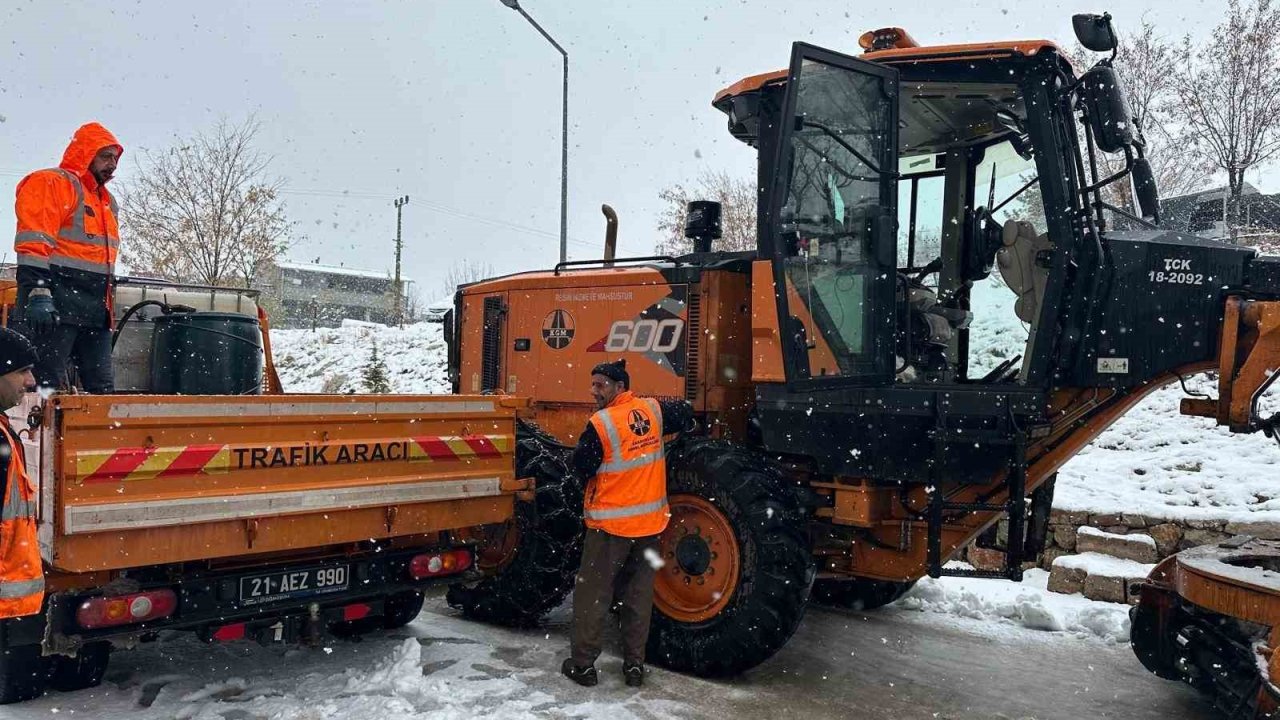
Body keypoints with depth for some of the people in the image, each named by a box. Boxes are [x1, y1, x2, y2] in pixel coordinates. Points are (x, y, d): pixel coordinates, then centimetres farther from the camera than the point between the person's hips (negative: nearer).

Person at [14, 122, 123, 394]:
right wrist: (38, 294, -24)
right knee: (51, 388, -10)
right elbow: (34, 246, -14)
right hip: (55, 305, -8)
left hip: (95, 311, 8)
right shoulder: (50, 183, -2)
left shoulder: (107, 201, 24)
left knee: (103, 388, 5)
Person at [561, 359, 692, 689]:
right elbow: (685, 414, 18)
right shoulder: (653, 410, -1)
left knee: (592, 594, 8)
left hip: (610, 525, -5)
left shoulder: (601, 424, -17)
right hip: (649, 523, 5)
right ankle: (635, 665, 20)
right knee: (639, 596, 14)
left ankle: (583, 664, 14)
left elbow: (582, 469, -10)